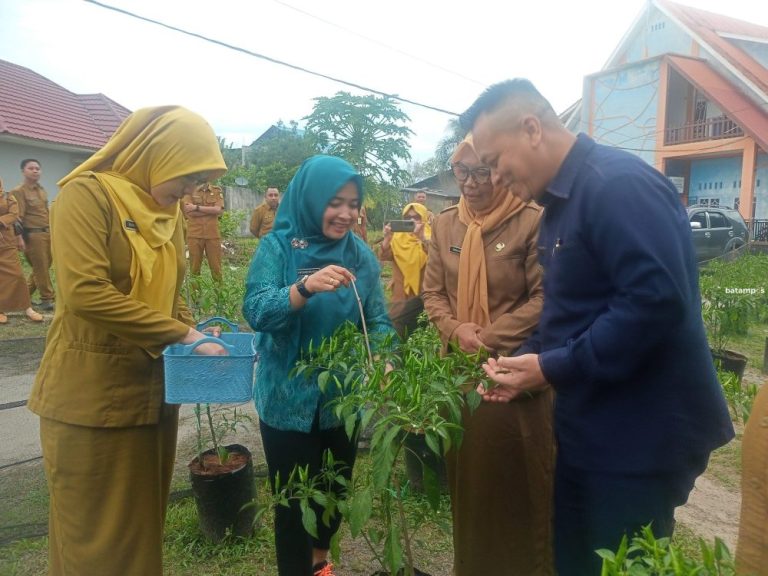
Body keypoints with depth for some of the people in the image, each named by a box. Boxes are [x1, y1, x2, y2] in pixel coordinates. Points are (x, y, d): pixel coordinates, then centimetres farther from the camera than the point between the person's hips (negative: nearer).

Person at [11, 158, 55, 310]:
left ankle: (25, 293, 28)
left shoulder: (42, 190, 15)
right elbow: (18, 217, -11)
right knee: (40, 268, 1)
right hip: (33, 234, -7)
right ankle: (47, 298, 11)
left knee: (45, 266, 13)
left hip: (47, 233, 7)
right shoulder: (19, 191, -7)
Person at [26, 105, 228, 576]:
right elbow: (85, 292, -25)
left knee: (144, 520, 18)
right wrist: (182, 335, -22)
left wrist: (193, 335, -2)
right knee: (95, 533, 8)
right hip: (92, 395, -6)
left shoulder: (171, 213, 9)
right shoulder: (86, 194, -13)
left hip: (152, 389, 7)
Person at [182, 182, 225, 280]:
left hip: (213, 234, 1)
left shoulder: (217, 191, 8)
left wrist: (197, 207, -9)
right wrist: (211, 210, -8)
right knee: (194, 266, 4)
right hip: (194, 234, -1)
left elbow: (219, 210, -6)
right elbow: (188, 211, -9)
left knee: (216, 266, 3)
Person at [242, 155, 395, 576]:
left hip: (344, 399, 4)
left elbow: (378, 321, 0)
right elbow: (255, 310, -22)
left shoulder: (361, 255, 0)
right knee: (294, 500, 8)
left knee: (336, 491, 22)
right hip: (289, 400, -4)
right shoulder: (277, 246, -10)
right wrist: (306, 287, -38)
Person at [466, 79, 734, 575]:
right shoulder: (561, 201, 11)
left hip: (640, 435, -9)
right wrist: (525, 362, 2)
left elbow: (657, 300, -30)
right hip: (590, 429, 10)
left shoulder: (618, 184, -20)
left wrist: (555, 369, -23)